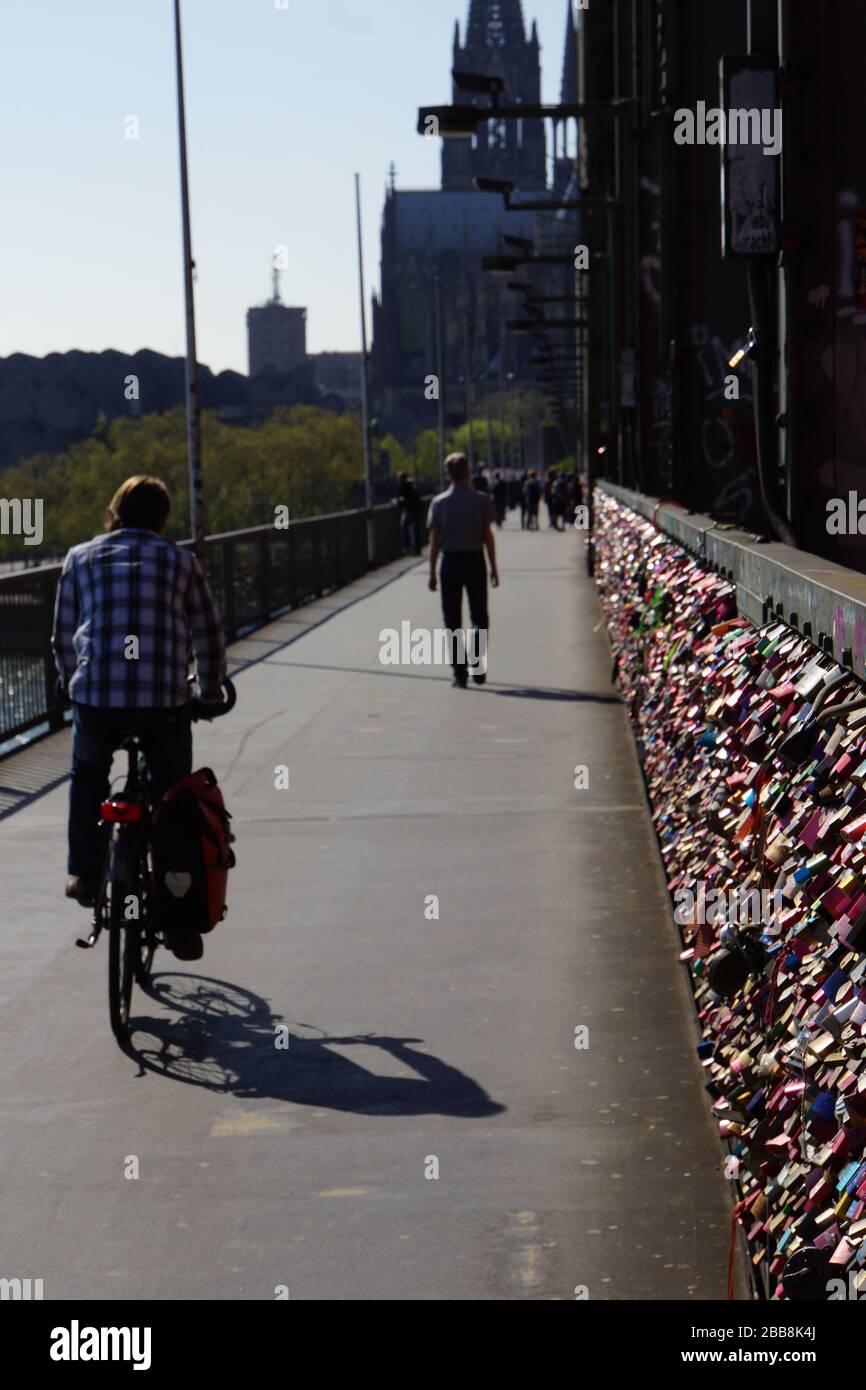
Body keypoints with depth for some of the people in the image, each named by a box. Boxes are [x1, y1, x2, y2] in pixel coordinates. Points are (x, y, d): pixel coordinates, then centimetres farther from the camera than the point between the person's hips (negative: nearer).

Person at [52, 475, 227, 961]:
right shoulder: (182, 562, 13)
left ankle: (84, 874, 24)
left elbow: (63, 638, 18)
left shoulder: (81, 558, 14)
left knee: (88, 776, 30)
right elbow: (210, 639, 17)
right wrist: (211, 695, 31)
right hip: (165, 701, -1)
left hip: (96, 698, 1)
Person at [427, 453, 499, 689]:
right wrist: (493, 567, 4)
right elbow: (488, 535, -3)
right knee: (479, 617, 11)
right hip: (475, 560, 0)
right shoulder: (481, 500, -4)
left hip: (451, 563, 0)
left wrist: (432, 572, 2)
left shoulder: (439, 503, -3)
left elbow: (434, 540, -3)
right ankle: (477, 669, 3)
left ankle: (460, 673, 2)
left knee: (453, 620, 6)